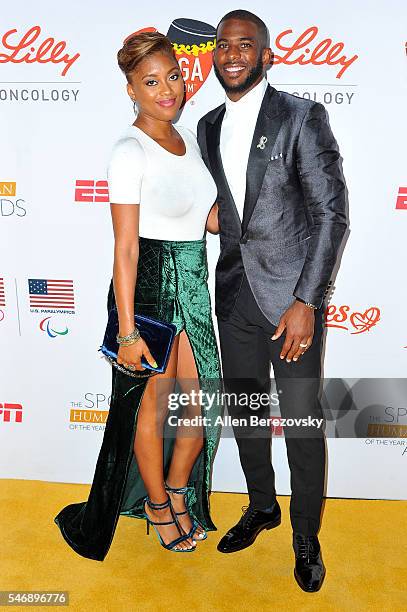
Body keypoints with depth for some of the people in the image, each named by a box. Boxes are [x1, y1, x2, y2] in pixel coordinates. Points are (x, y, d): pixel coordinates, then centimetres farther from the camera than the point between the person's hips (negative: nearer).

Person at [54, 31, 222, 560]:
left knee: (201, 400, 12)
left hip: (194, 282, 7)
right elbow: (125, 247, -16)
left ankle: (179, 494, 37)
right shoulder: (130, 151, -12)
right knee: (155, 404, 9)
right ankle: (157, 504, 36)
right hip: (149, 283, -7)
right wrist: (127, 331, -18)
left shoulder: (189, 139, 11)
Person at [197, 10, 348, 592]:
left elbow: (332, 212, -10)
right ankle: (262, 506, 40)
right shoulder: (208, 127, 10)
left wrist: (305, 302, -17)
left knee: (302, 418, 4)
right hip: (234, 296, 5)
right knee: (245, 410, 16)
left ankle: (307, 534, 28)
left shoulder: (303, 117, -6)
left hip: (292, 296, -5)